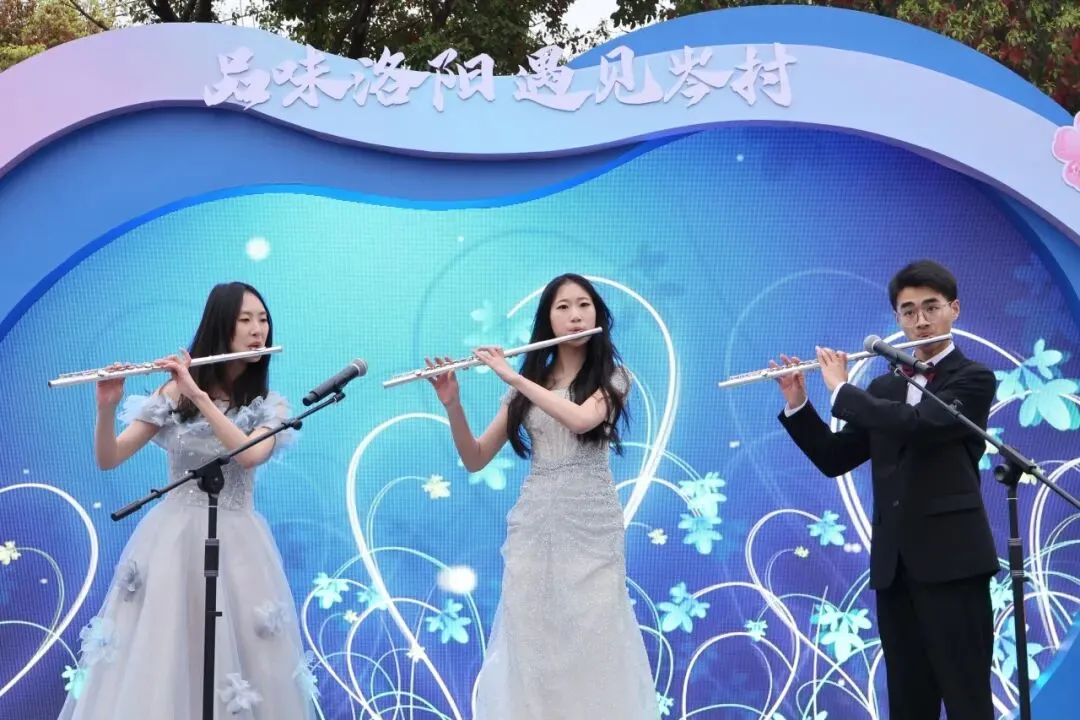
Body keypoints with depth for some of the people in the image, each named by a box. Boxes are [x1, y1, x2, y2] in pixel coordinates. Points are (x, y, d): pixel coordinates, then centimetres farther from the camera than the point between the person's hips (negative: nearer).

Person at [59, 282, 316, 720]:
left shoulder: (269, 406, 2)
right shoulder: (175, 393, 0)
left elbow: (249, 455, -19)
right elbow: (108, 460, -3)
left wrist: (200, 396, -22)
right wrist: (107, 407, -22)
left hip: (236, 546, 0)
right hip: (172, 539, 0)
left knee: (237, 654, -2)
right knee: (157, 655, -3)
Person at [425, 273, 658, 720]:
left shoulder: (611, 376, 1)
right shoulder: (526, 386, 9)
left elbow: (580, 419, -22)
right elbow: (475, 460, 5)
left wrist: (512, 376, -17)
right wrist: (452, 404, -11)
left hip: (592, 523, -3)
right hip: (534, 523, 3)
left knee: (593, 639, -4)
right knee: (530, 637, 3)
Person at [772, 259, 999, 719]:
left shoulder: (974, 379, -2)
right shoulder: (884, 388, 16)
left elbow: (917, 424, -20)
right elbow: (834, 459, 15)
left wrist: (841, 389, -10)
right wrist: (797, 404, 1)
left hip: (952, 557, -6)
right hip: (894, 563, 6)